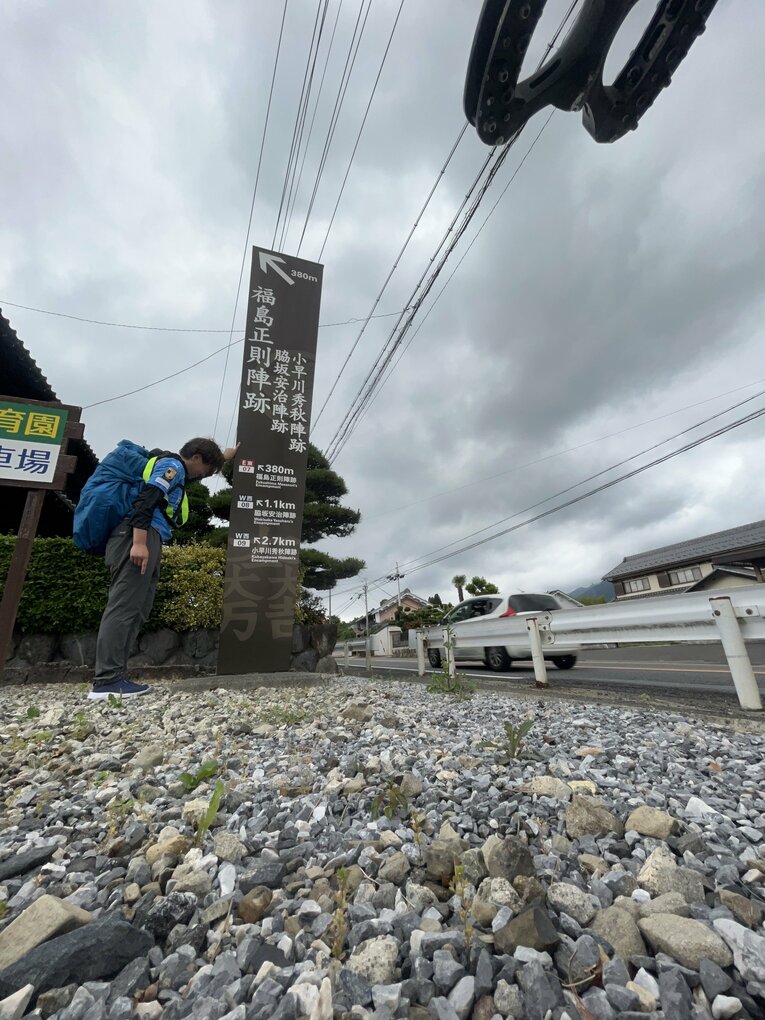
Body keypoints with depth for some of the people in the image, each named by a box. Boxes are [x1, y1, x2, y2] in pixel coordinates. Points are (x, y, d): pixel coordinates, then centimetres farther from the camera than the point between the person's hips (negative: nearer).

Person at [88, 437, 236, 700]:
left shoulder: (173, 469, 31)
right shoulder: (172, 464, 1)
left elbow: (205, 468, 52)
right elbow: (146, 498, -15)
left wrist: (225, 456, 61)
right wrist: (139, 543, -24)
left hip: (144, 541, 10)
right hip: (139, 538, -10)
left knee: (134, 611, 4)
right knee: (124, 607, -14)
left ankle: (113, 678, 3)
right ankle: (107, 681, -15)